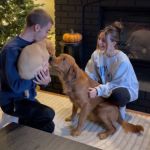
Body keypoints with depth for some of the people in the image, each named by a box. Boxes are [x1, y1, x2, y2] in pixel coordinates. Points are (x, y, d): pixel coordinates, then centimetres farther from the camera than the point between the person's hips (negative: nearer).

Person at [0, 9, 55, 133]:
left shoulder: (33, 45, 1)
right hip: (13, 101, -8)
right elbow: (16, 86, -29)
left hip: (27, 97, 8)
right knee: (48, 114, -26)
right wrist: (38, 73, -24)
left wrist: (45, 79, -17)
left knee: (48, 127, 12)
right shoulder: (12, 49, -26)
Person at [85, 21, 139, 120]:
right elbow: (89, 75, -7)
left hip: (125, 88, -6)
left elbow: (116, 84, -29)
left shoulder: (122, 60, -31)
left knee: (118, 95, -40)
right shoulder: (96, 54, -13)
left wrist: (99, 91, -43)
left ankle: (120, 107, -1)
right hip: (106, 86, 6)